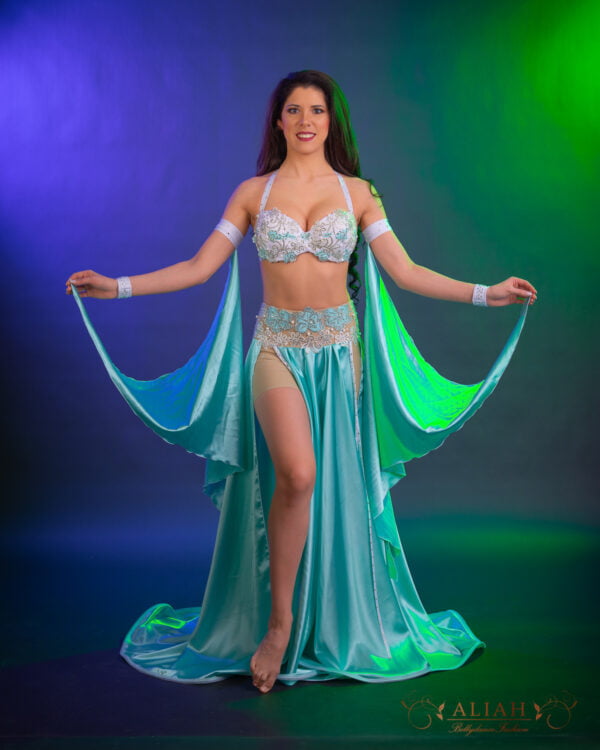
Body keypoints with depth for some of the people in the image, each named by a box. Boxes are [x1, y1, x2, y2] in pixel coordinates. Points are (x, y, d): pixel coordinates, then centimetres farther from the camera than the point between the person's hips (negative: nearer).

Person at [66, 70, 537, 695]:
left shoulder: (357, 192, 5)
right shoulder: (253, 192, 5)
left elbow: (405, 272, 2)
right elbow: (199, 267, 4)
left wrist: (486, 293, -5)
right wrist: (117, 286, -2)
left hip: (340, 349, 2)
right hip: (277, 348, -1)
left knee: (334, 485, 6)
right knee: (297, 473, -24)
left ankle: (336, 625, 25)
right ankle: (280, 616, -6)